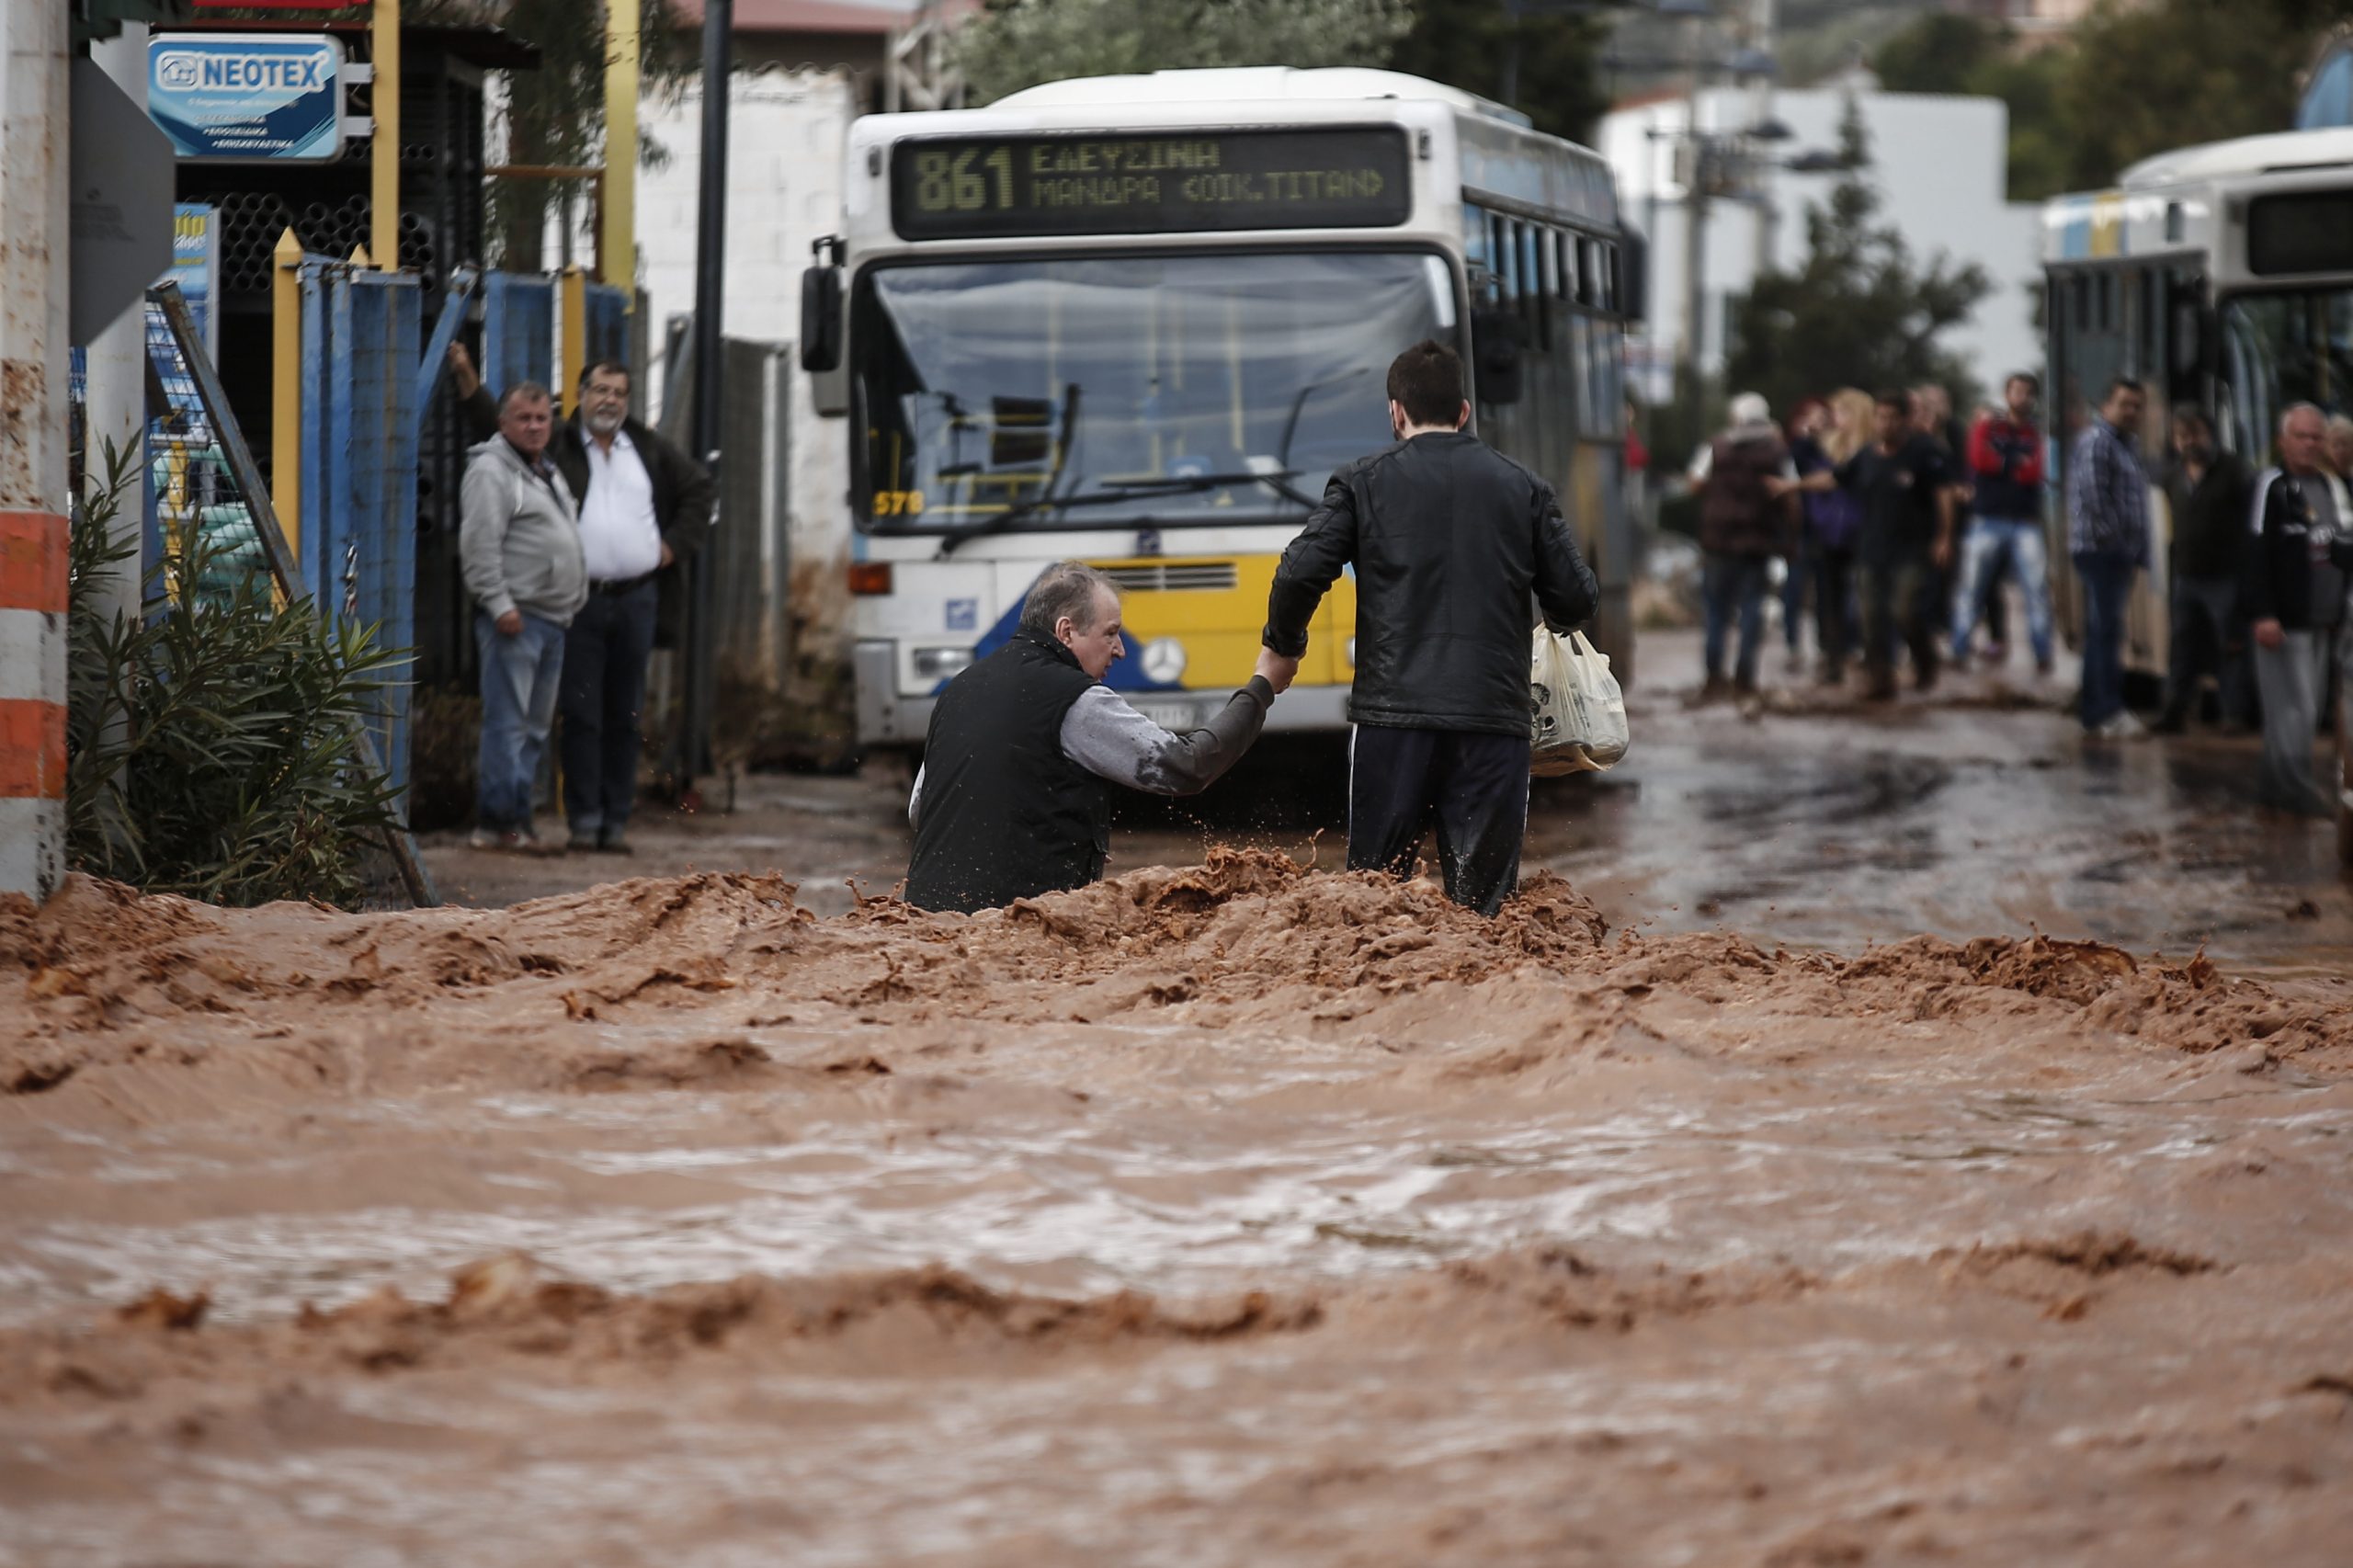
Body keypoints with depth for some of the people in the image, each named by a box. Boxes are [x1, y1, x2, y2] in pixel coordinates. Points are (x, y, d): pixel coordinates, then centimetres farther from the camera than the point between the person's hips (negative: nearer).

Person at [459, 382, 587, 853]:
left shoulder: (547, 472, 22)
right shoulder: (491, 471, -9)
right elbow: (479, 546, -16)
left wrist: (574, 601, 22)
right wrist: (499, 603, -21)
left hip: (553, 619, 10)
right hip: (515, 618, -10)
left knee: (535, 726, 11)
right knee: (507, 722, -11)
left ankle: (516, 821, 15)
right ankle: (499, 823, -12)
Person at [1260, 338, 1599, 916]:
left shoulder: (1363, 483, 5)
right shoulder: (1523, 488, 10)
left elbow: (1299, 576, -4)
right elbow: (1576, 600, 7)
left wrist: (1285, 648, 15)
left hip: (1394, 717, -1)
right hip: (1495, 719, 1)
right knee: (1484, 903, 1)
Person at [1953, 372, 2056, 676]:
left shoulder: (2033, 435, 13)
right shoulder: (1986, 426, 8)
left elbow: (2033, 473, -2)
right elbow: (1979, 460, -11)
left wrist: (2001, 464, -3)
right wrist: (2017, 465, -3)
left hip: (2026, 523, 2)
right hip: (1988, 521, -2)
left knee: (2037, 588, -7)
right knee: (1971, 587, -2)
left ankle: (2043, 656, -5)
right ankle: (1959, 651, 4)